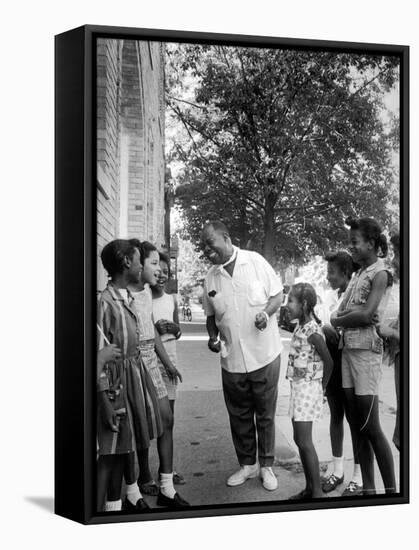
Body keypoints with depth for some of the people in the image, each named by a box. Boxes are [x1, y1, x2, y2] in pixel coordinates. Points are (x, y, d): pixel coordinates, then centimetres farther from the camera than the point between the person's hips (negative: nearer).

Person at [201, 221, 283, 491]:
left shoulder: (255, 261, -7)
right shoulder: (211, 277, 3)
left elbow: (278, 294, -1)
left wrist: (266, 312, -20)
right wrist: (213, 337, -3)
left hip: (264, 354, -3)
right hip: (232, 359, 3)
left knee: (265, 414, 9)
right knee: (239, 416, 14)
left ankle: (267, 465, 26)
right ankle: (248, 464, 32)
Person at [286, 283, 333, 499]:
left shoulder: (312, 331, -18)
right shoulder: (300, 327, 8)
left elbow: (328, 362, -12)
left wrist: (321, 387, -1)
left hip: (307, 388, -9)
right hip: (298, 386, 9)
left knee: (305, 441, -4)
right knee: (299, 439, 13)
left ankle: (318, 492, 6)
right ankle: (309, 489, 24)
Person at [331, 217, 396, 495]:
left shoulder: (380, 273, -7)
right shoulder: (358, 273, 16)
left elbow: (366, 314, -17)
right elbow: (340, 312, 11)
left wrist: (336, 321, -3)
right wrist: (348, 316, -10)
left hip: (366, 350, -7)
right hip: (348, 349, 7)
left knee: (371, 428, -3)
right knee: (357, 425, 10)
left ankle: (392, 490, 11)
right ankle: (368, 489, 19)